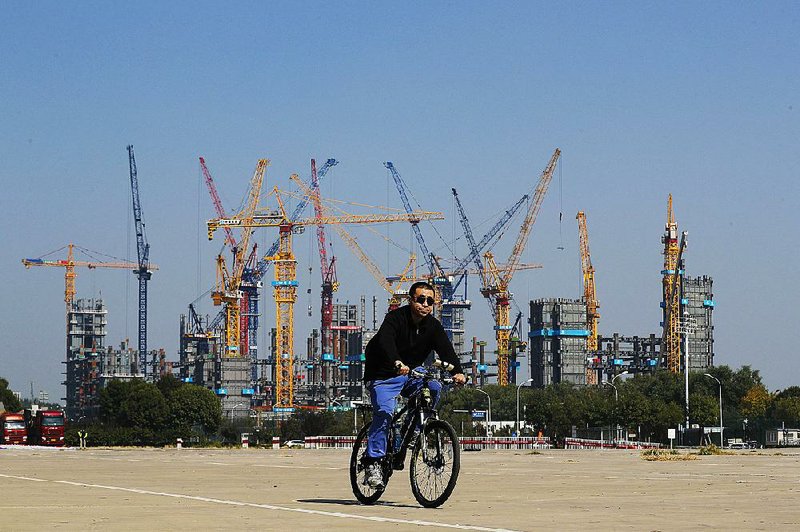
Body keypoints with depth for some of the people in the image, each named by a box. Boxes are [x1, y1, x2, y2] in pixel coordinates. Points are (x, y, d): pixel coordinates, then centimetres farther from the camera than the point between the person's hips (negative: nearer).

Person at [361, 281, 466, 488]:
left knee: (434, 388, -21)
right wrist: (397, 363, -57)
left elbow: (446, 350, -16)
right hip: (383, 377, -5)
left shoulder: (433, 326, -2)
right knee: (384, 412, -25)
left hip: (409, 375, 5)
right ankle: (373, 463, -24)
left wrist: (457, 372, -36)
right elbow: (385, 342, -36)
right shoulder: (395, 318, -17)